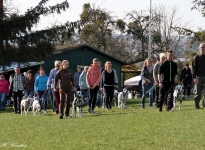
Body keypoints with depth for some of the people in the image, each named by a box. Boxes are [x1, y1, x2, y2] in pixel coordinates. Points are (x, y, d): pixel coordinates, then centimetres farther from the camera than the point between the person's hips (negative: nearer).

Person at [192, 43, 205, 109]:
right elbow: (194, 68, 0)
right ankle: (197, 105, 6)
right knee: (198, 92, 0)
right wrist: (194, 77, -9)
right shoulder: (196, 58, 5)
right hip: (199, 77, -2)